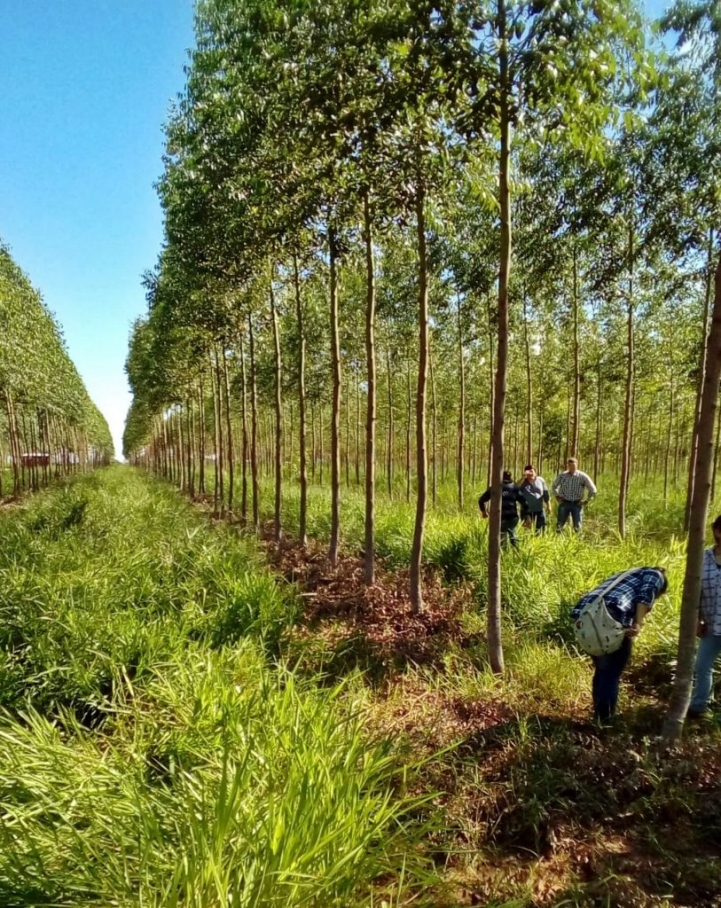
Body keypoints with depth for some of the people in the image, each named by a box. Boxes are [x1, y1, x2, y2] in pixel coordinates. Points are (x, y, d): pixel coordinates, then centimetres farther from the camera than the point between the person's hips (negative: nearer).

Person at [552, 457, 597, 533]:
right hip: (564, 503, 1)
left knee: (577, 526, 2)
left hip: (577, 504, -1)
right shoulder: (562, 475, -1)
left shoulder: (582, 476, -7)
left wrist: (586, 501, -1)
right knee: (559, 524, 2)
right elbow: (554, 486, 17)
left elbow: (593, 490, 0)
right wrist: (557, 497, 9)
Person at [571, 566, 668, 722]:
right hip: (611, 614, -7)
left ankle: (598, 717, 34)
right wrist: (637, 625, -9)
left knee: (602, 670, 24)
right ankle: (605, 721, 15)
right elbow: (644, 596, -2)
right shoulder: (655, 575, 22)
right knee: (612, 673, 8)